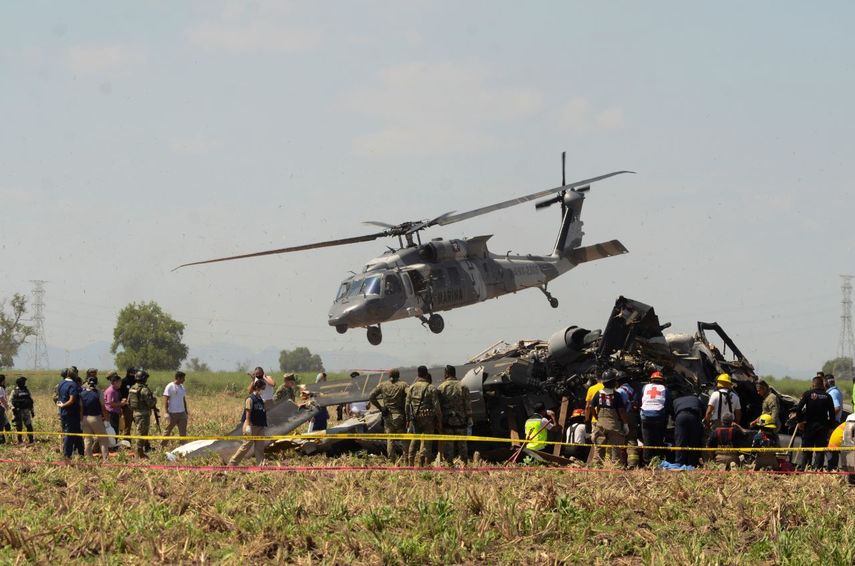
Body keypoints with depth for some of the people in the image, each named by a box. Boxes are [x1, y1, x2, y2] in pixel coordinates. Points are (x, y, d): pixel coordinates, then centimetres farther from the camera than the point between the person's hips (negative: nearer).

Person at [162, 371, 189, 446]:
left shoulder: (181, 387, 12)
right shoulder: (169, 387, -10)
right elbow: (165, 400, -12)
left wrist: (186, 410, 19)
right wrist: (166, 413, -18)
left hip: (182, 413, 6)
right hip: (172, 413, -6)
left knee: (183, 431, 3)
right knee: (168, 431, 2)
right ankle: (162, 445, 12)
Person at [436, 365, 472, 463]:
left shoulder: (441, 387, -3)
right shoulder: (463, 387, 2)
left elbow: (438, 405, -2)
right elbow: (468, 404, 0)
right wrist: (469, 418, 4)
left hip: (447, 421, -2)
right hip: (460, 421, 2)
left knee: (448, 444, 2)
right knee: (462, 444, 8)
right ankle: (464, 462, 8)